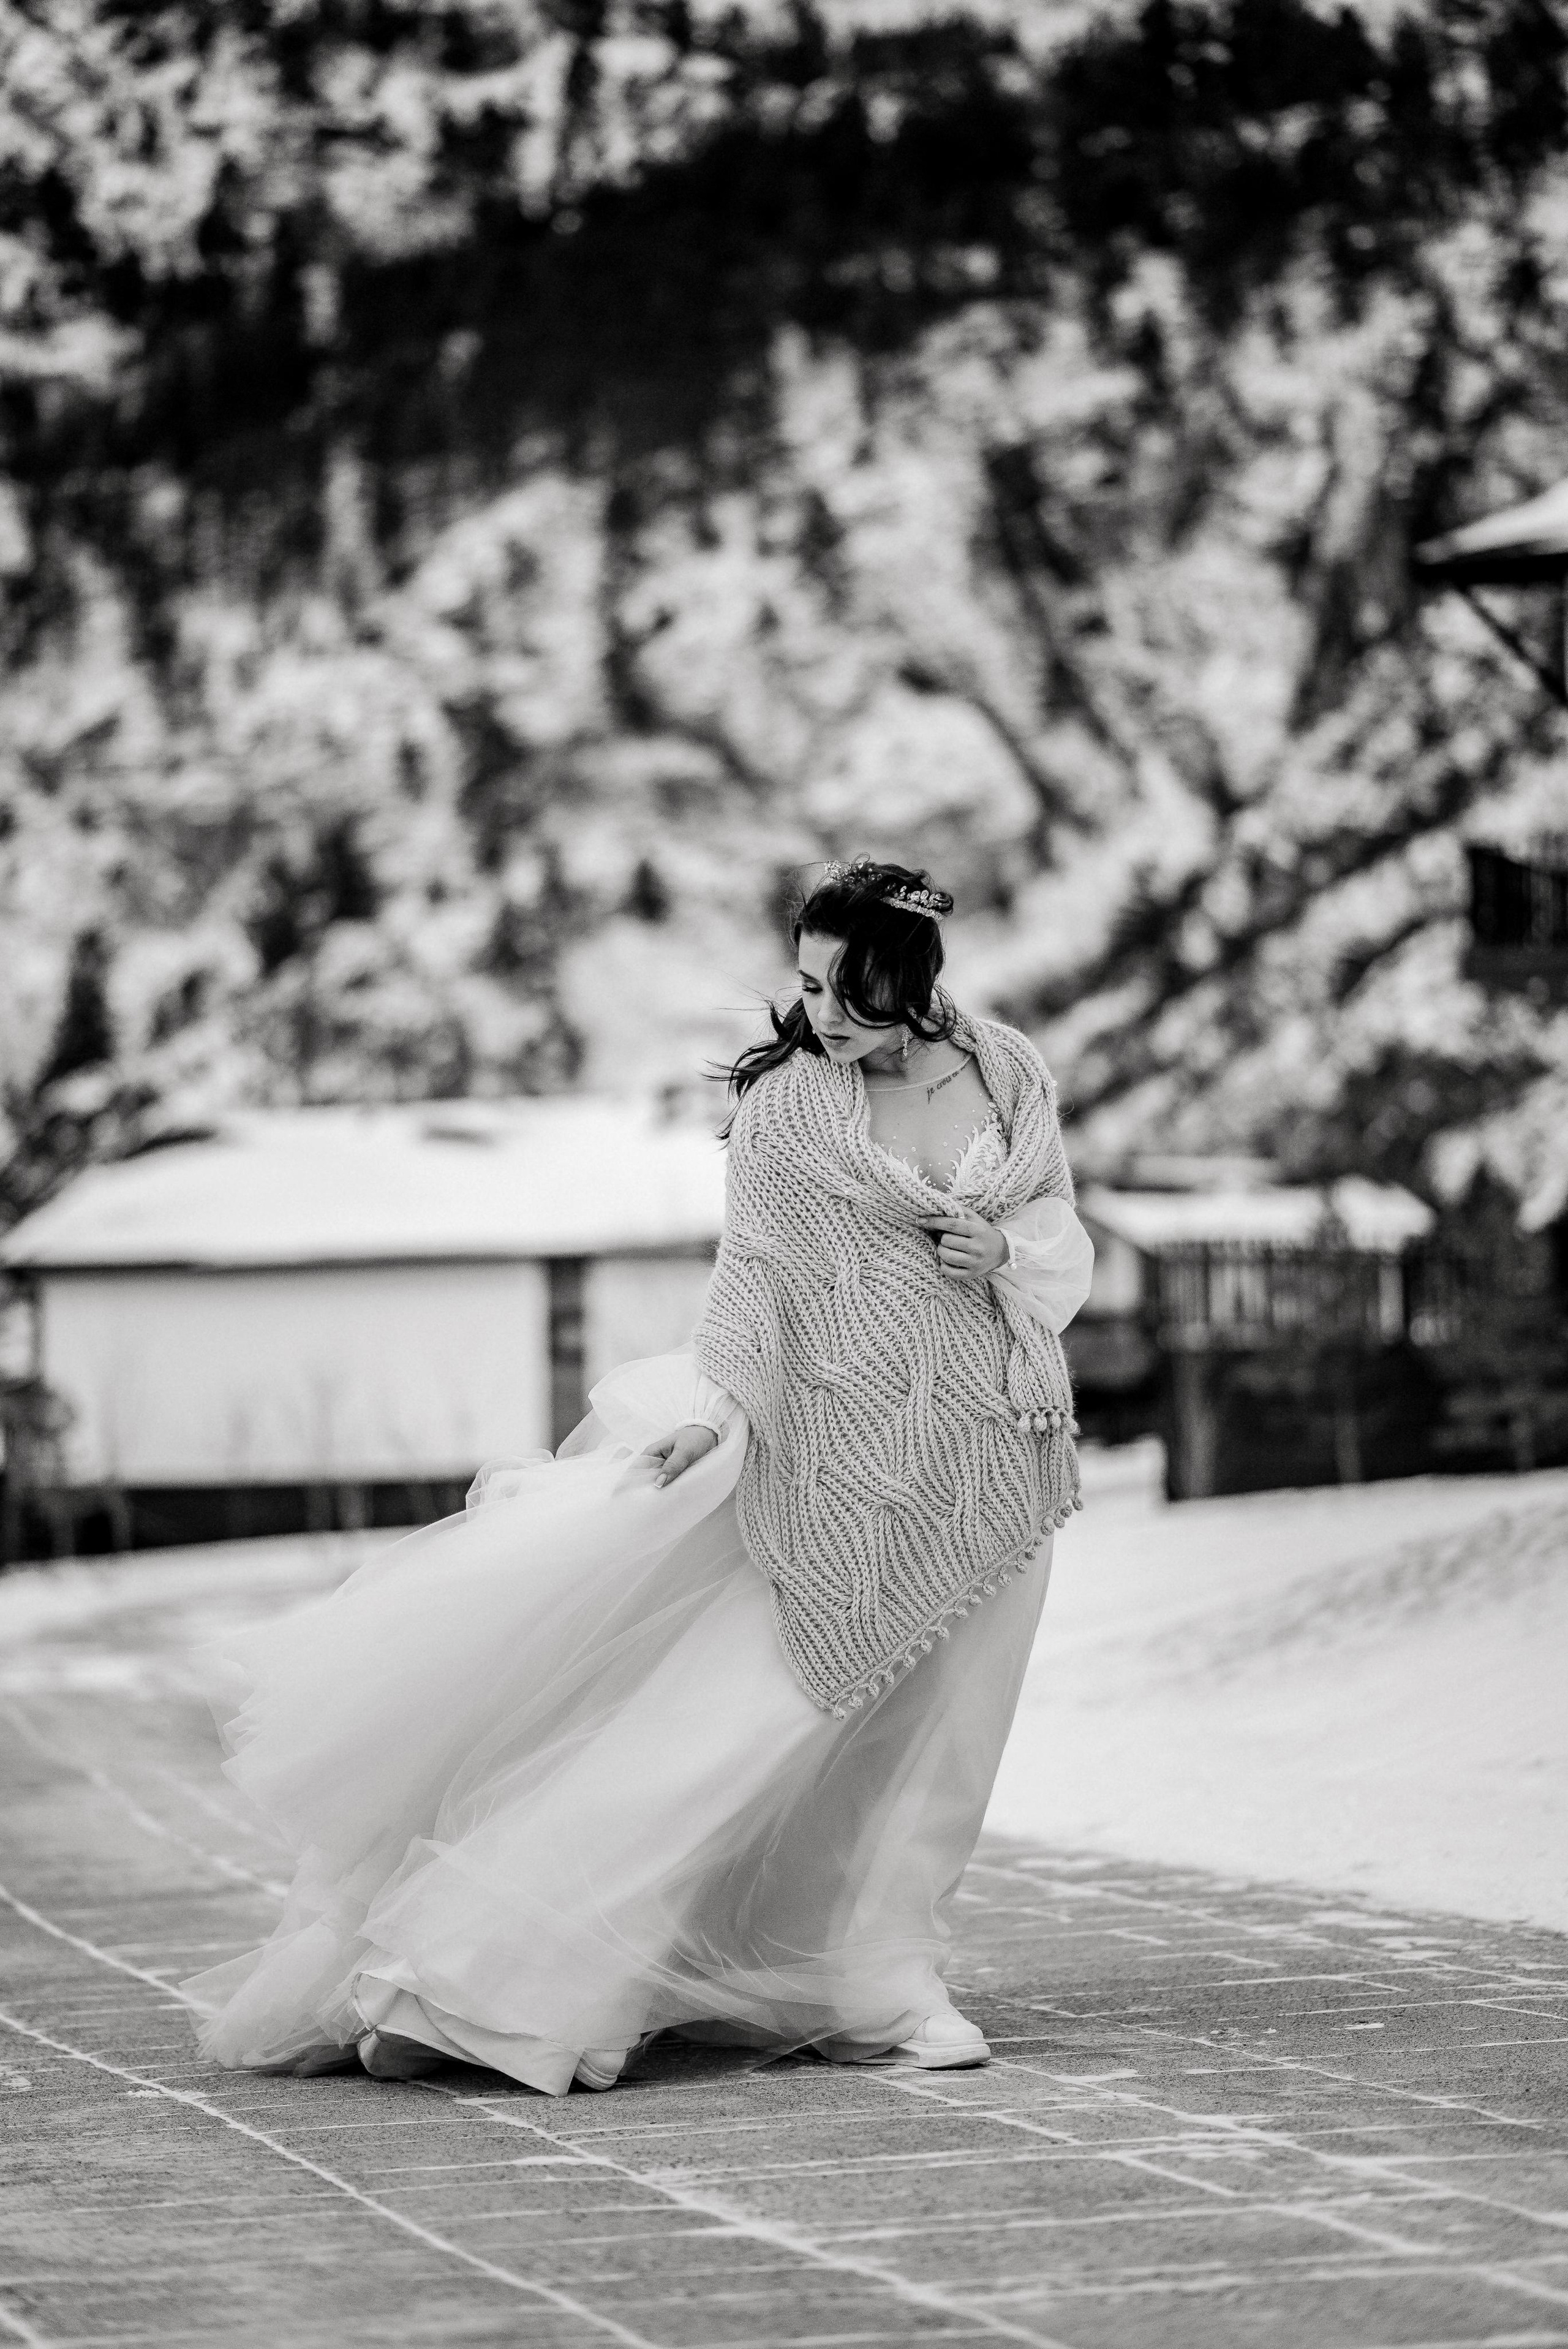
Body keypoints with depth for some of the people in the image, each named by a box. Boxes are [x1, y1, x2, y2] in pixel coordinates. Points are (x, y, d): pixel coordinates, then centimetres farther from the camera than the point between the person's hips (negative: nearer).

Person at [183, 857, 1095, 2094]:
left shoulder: (1012, 1072, 2)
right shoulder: (788, 1100, -7)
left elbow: (1064, 1234, 12)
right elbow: (756, 1266, -9)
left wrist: (1010, 1258, -10)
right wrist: (713, 1410, -21)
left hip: (998, 1451, 4)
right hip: (848, 1451, -4)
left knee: (941, 1737, 6)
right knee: (776, 1710, -8)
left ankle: (883, 1989, 17)